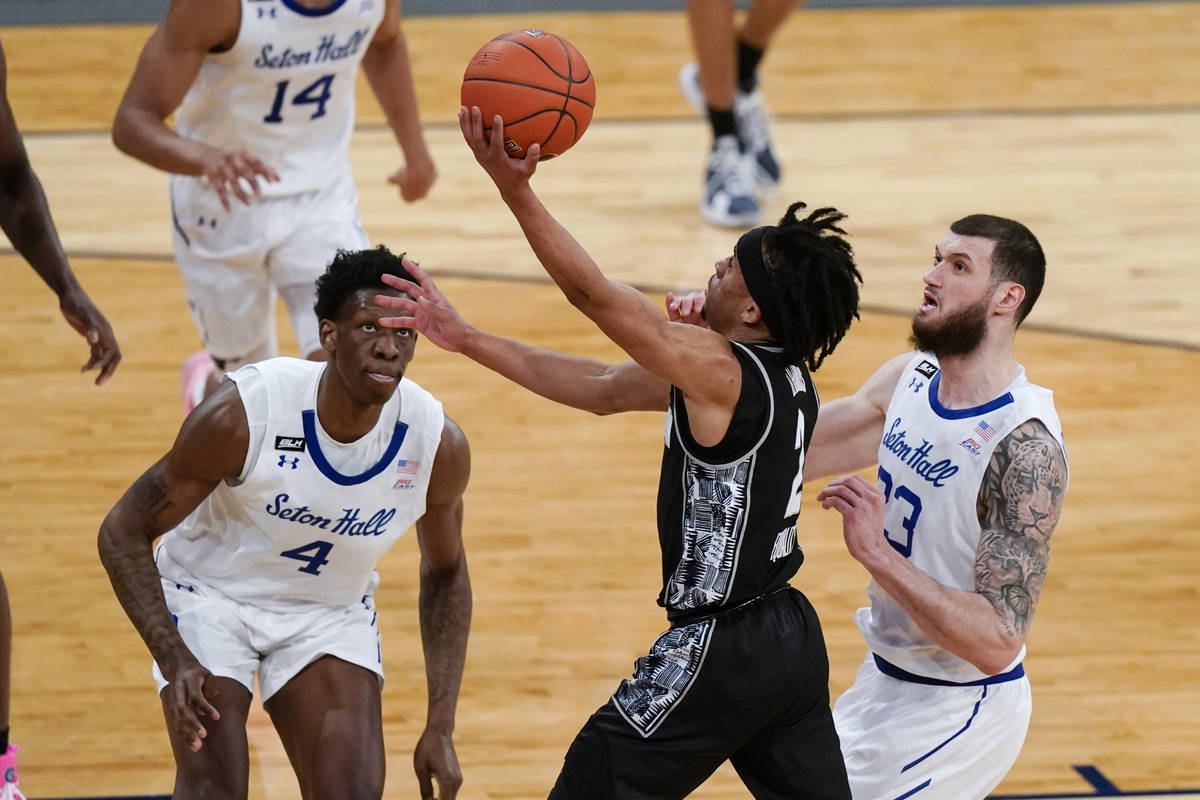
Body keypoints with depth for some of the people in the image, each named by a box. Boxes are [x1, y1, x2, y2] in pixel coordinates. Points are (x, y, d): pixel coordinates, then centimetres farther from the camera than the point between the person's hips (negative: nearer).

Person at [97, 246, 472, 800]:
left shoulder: (439, 444, -21)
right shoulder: (241, 415, -31)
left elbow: (444, 574, 0)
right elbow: (123, 532, -20)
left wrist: (440, 728, -5)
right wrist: (174, 660, -33)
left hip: (332, 612, 3)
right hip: (209, 593, -3)